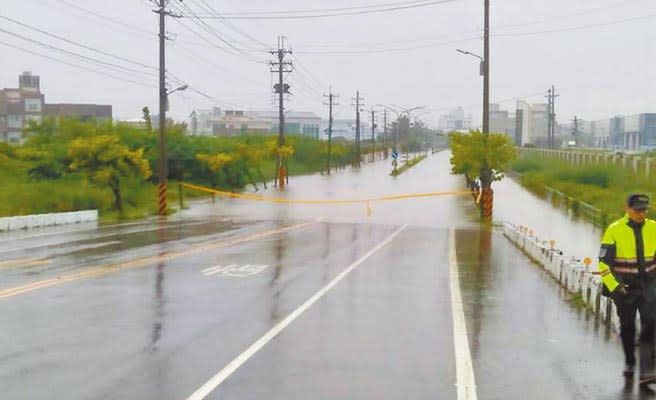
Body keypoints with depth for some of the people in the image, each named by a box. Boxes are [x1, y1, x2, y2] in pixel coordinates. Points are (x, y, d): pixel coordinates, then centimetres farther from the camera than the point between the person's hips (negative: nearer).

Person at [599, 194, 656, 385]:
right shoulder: (614, 231, -10)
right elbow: (604, 263, -9)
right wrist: (614, 286, -17)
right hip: (624, 288, -1)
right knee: (627, 327, 13)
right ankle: (629, 363, 36)